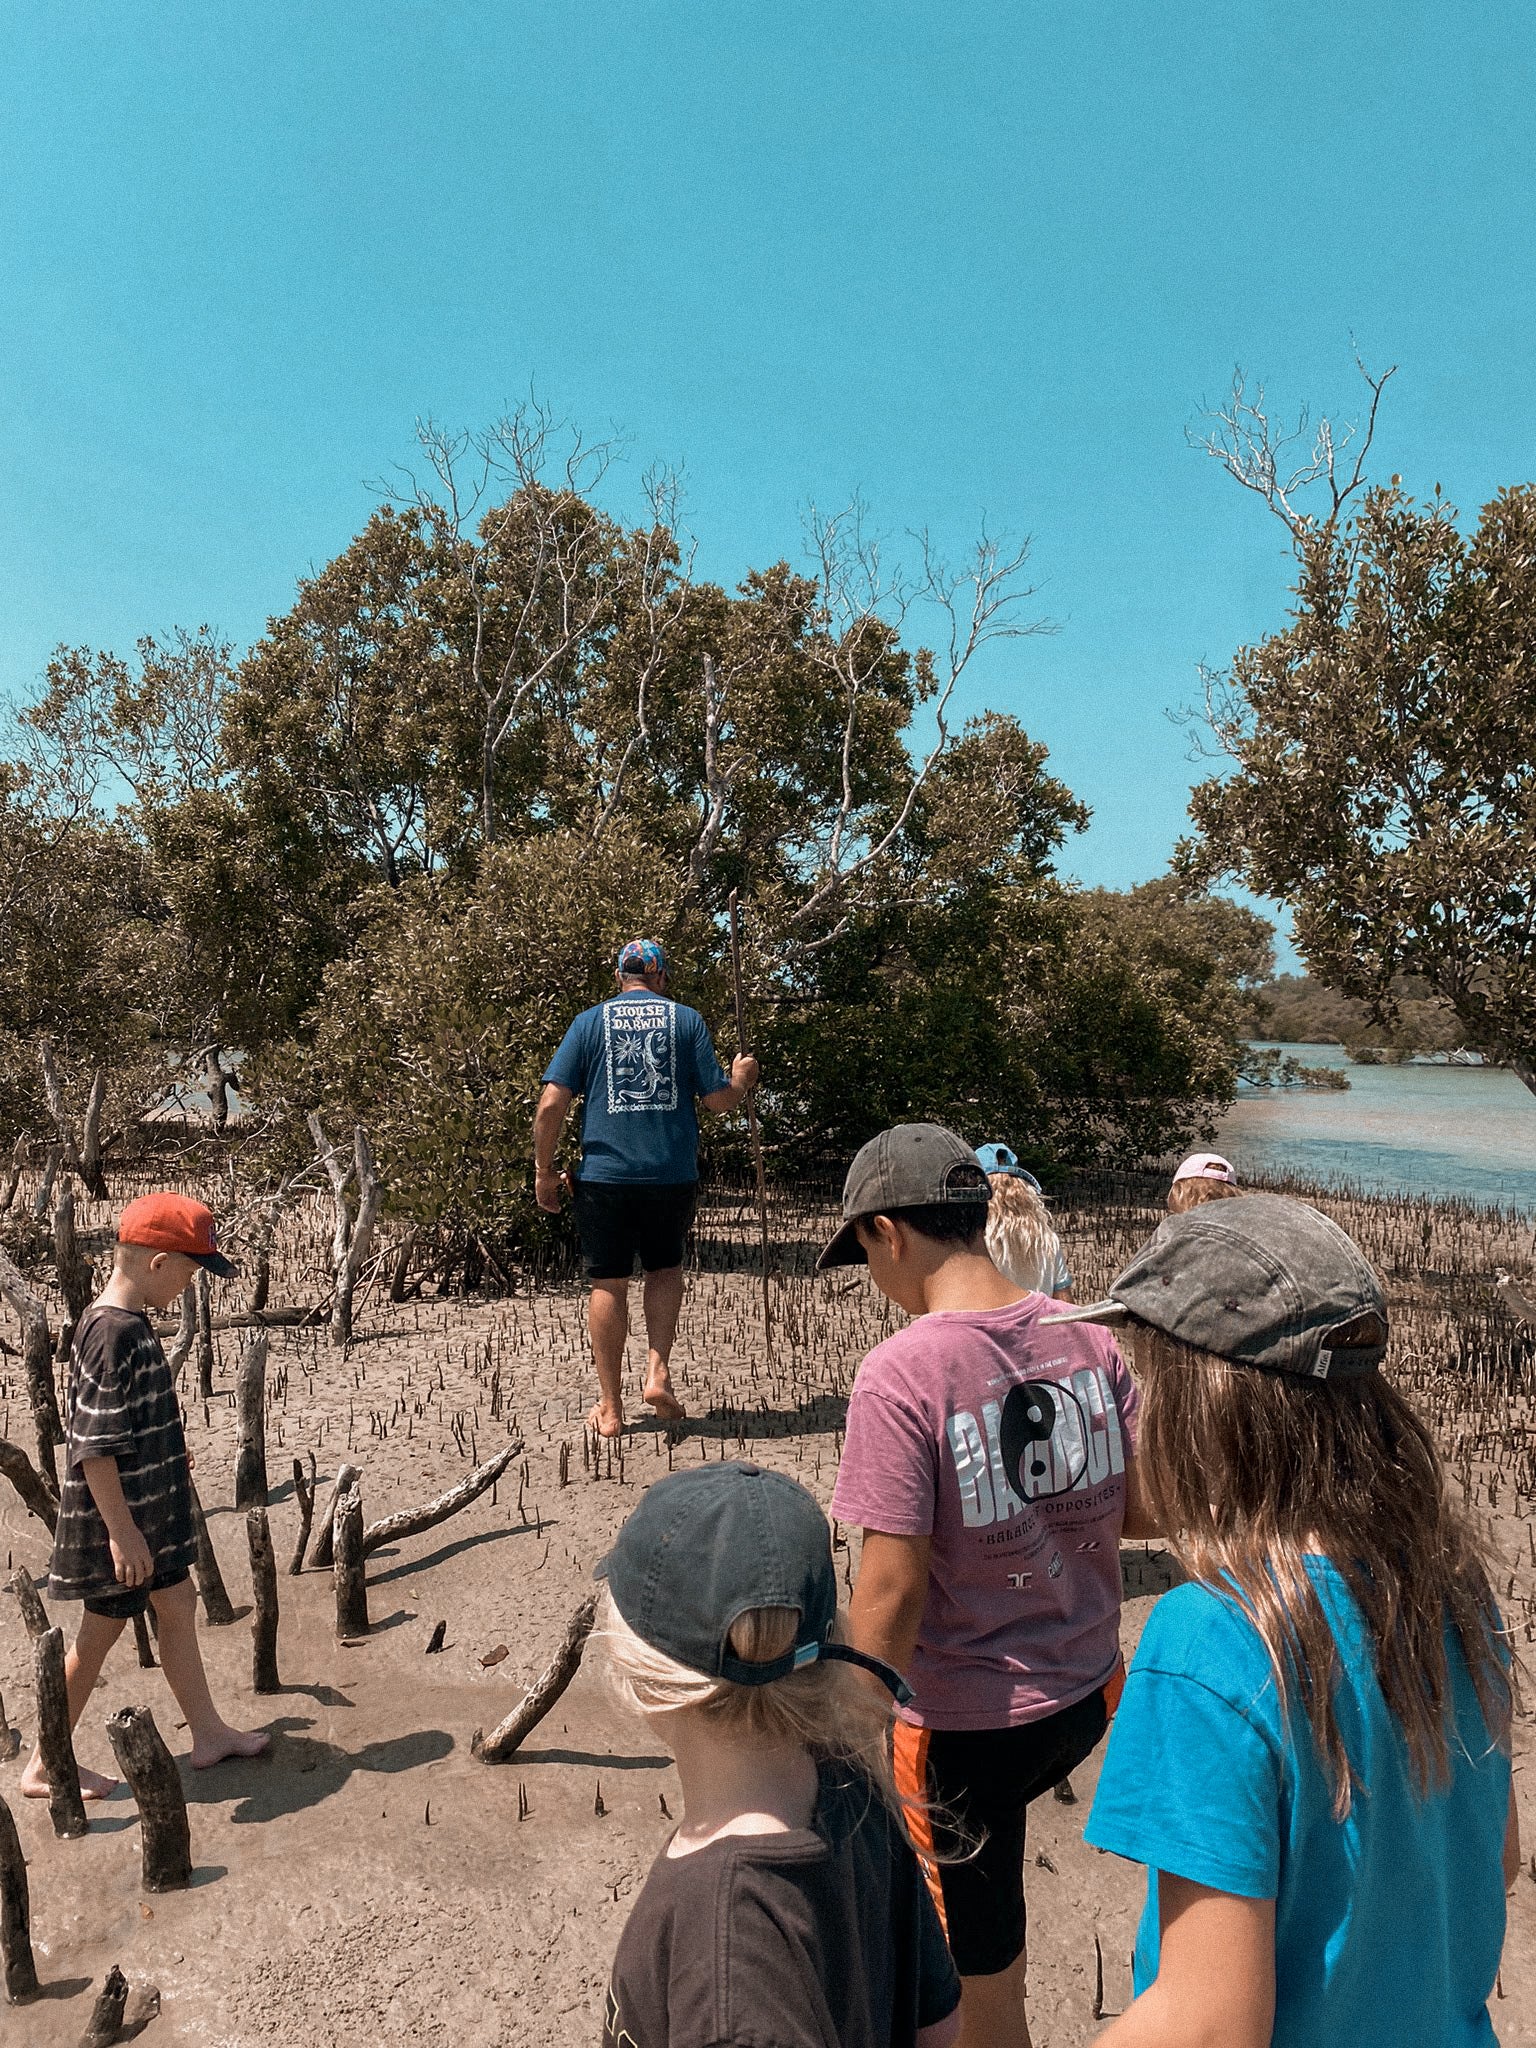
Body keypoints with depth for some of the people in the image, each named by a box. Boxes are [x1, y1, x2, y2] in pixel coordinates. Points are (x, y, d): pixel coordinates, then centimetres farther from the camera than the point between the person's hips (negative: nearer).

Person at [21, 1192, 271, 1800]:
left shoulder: (126, 1322, 3)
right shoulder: (113, 1335, -27)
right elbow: (93, 1448, -26)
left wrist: (169, 1458, 26)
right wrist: (122, 1531, -23)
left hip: (150, 1508, 9)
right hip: (118, 1519, -9)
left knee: (178, 1605, 17)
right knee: (100, 1632, 7)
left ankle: (209, 1733, 30)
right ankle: (44, 1767, 27)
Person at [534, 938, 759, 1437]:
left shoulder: (589, 1022, 3)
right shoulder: (687, 1020, 3)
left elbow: (551, 1103, -4)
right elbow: (719, 1100, 1)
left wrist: (544, 1170, 4)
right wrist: (741, 1078, 23)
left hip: (604, 1175, 0)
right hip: (672, 1173, 1)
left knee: (608, 1285, 10)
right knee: (665, 1268, 22)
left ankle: (610, 1408, 17)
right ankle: (657, 1372, 7)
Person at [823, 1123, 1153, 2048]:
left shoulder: (902, 1373, -26)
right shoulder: (1087, 1337, -8)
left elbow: (892, 1589, -23)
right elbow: (1142, 1509, 0)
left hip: (965, 1725, -6)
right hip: (1087, 1692, 6)